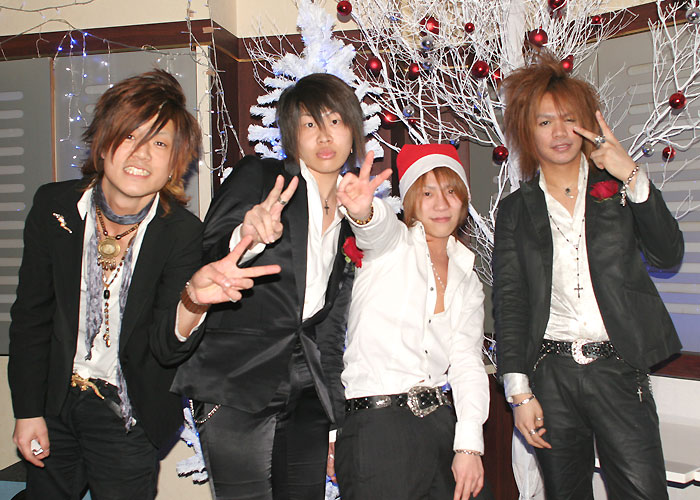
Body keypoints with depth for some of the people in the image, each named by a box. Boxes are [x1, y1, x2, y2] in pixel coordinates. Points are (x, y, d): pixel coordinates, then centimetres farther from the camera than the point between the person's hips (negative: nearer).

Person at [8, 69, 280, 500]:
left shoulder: (183, 231, -16)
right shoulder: (54, 206, -8)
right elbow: (31, 315, 0)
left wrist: (194, 297, -42)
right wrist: (28, 411, 1)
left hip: (128, 416, -2)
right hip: (55, 404, 3)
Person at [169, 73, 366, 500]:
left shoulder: (352, 217, 15)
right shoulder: (257, 176, 1)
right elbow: (205, 258, -11)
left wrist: (334, 418, 14)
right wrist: (247, 237, -34)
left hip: (308, 391, 5)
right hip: (236, 385, -5)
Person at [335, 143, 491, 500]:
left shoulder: (468, 280, 15)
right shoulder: (394, 245, 3)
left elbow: (468, 363, 7)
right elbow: (379, 228, -23)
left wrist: (469, 444, -5)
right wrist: (363, 211, -47)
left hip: (440, 420, 5)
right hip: (376, 423, -5)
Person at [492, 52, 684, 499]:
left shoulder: (616, 187, 8)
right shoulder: (516, 210, 7)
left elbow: (669, 255, -4)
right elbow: (508, 302, 2)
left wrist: (633, 178, -14)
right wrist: (519, 391, -5)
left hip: (617, 366, 0)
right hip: (551, 372, 1)